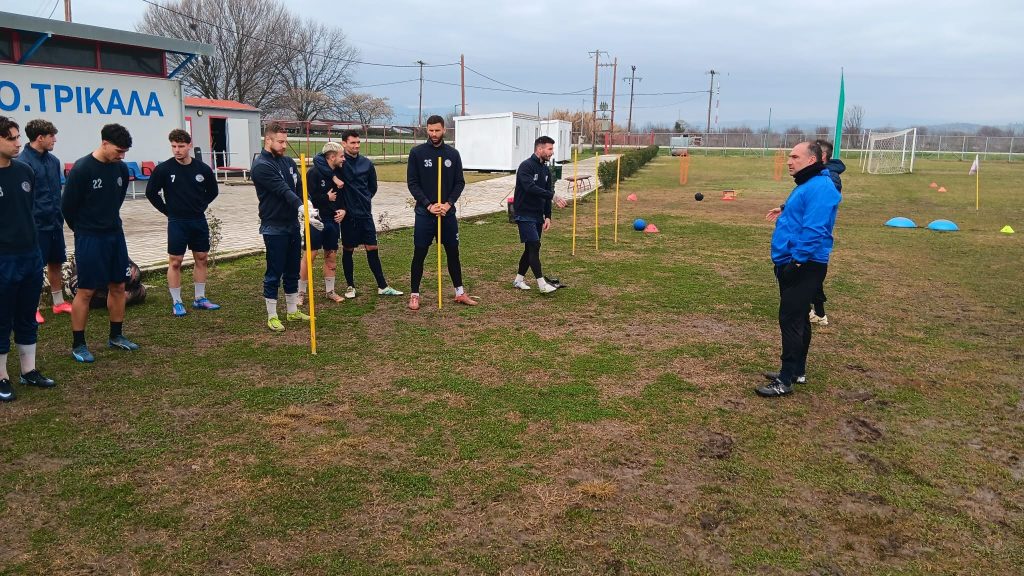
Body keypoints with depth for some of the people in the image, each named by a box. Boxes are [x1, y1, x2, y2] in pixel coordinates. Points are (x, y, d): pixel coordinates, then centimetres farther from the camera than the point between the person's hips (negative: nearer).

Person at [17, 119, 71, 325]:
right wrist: (32, 219, -16)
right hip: (36, 225, -7)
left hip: (54, 223, 7)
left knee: (56, 262, 15)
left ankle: (58, 302, 27)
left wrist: (60, 216, 14)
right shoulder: (23, 162, -15)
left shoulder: (53, 160, 8)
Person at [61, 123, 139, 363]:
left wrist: (110, 223, 16)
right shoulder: (81, 169, -16)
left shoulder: (121, 168, 2)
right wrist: (84, 230, 3)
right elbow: (67, 207, -9)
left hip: (115, 235, 6)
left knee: (118, 287, 11)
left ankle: (116, 336, 25)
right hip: (89, 239, -6)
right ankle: (78, 345, 11)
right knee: (85, 291, 0)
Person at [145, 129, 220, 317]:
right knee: (175, 261, 1)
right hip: (177, 222, -3)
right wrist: (167, 210, -1)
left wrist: (200, 206, 6)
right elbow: (151, 192, 0)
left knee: (202, 259, 10)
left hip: (199, 221, 3)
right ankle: (176, 302, 11)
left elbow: (212, 191, 14)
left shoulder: (202, 168, -2)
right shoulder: (164, 169, -9)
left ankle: (200, 299, 22)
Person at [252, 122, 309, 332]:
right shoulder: (261, 166, -14)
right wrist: (301, 207, -36)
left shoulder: (288, 162, 10)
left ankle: (292, 311, 27)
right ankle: (272, 317, 11)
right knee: (274, 273, 0)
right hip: (274, 228, -7)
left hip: (292, 224, 7)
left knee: (292, 271, 15)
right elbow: (283, 191, -25)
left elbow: (300, 187, 4)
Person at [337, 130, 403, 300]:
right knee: (348, 250, 8)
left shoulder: (366, 163, 6)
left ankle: (382, 286, 11)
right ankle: (350, 286, 20)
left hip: (365, 214, 3)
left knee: (372, 249, 5)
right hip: (348, 214, -3)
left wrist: (364, 200, 7)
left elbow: (373, 187, 17)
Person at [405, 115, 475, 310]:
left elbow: (460, 182, 5)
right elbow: (412, 183, -5)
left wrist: (448, 203, -11)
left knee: (453, 253, 10)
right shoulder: (417, 153, -3)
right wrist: (429, 205, -15)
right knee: (419, 254, 2)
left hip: (448, 213, 3)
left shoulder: (453, 154, 5)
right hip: (424, 213, -2)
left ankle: (460, 293, 21)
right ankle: (414, 294, 12)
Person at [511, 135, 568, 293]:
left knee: (531, 248, 10)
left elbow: (546, 194, 13)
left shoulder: (546, 170, 12)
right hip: (525, 214, -8)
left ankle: (519, 279, 23)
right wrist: (553, 196, -32)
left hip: (538, 216, 8)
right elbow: (530, 188, -28)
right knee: (534, 246, -13)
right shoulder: (526, 166, -14)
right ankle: (542, 284, -14)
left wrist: (548, 216, 4)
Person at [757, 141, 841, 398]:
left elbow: (814, 231, -25)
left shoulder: (820, 188, -18)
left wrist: (797, 261, -24)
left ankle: (786, 381, -3)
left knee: (791, 321, -8)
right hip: (792, 264, 11)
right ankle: (797, 371, 29)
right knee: (797, 319, 18)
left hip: (803, 267, -11)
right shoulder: (807, 185, 17)